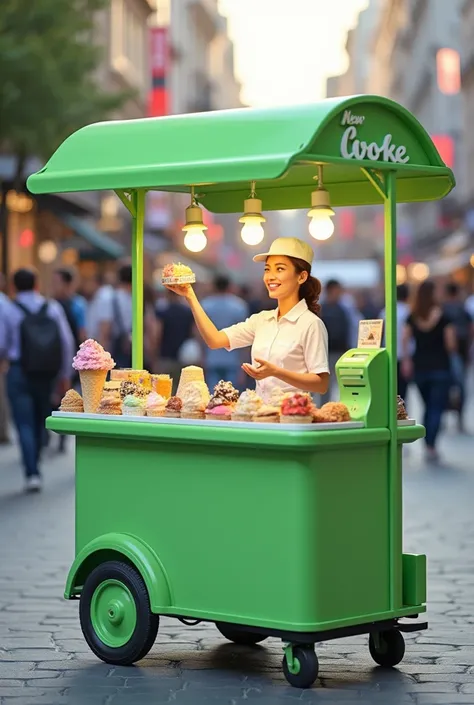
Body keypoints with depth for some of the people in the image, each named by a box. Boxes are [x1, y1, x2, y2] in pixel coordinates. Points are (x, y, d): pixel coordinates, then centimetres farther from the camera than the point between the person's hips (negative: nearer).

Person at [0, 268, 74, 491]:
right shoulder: (53, 308, 4)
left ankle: (32, 474, -15)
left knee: (25, 424, -4)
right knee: (39, 423, 16)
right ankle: (33, 468, 25)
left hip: (19, 372, -3)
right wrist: (65, 375, 11)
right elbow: (67, 342, 2)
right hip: (46, 374, 3)